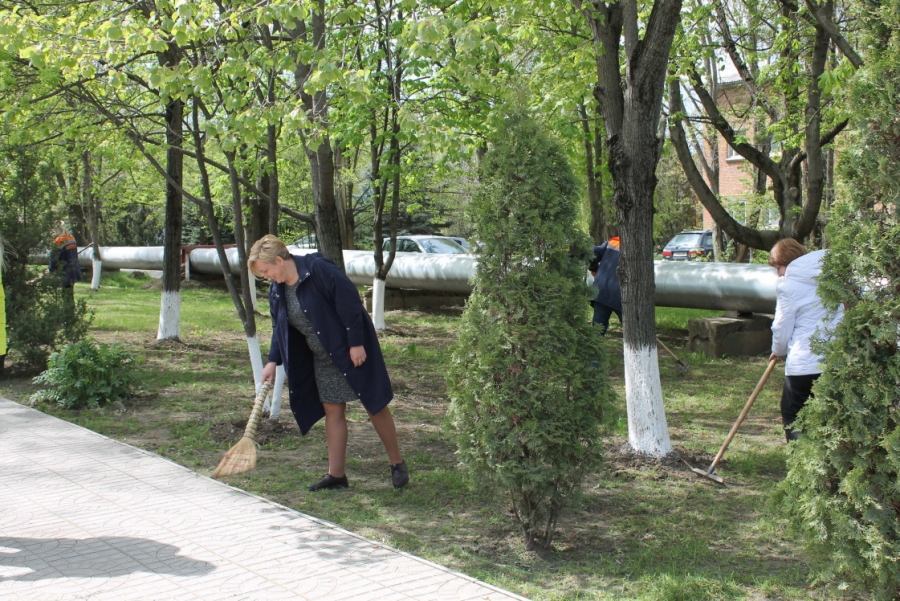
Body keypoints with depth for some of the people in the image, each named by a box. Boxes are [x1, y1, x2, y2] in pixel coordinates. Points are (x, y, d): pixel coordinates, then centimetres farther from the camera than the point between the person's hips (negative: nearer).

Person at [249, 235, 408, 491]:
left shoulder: (318, 269, -22)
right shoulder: (277, 290, 3)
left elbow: (350, 303, -22)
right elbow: (279, 328, 11)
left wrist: (356, 343, -22)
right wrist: (273, 361, 0)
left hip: (353, 351, -7)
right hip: (323, 358, 7)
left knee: (375, 405, 1)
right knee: (332, 411, 8)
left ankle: (397, 464, 15)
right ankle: (336, 475, 14)